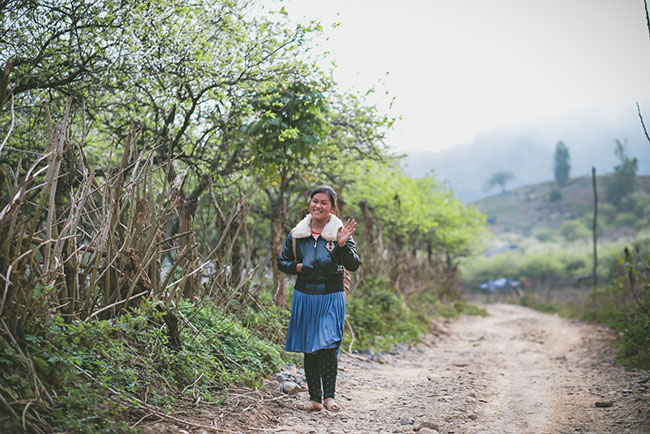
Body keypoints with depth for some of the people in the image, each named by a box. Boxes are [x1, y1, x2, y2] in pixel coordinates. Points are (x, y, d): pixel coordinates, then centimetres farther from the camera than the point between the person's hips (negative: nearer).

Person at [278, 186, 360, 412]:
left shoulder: (340, 233, -3)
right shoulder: (296, 234, 5)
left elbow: (354, 265, -10)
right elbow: (282, 262, 15)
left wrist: (342, 245, -26)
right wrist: (297, 267, -6)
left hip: (331, 298, -3)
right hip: (304, 296, 3)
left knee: (328, 346, -11)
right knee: (309, 348, 8)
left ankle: (329, 395, 2)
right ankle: (314, 398, 17)